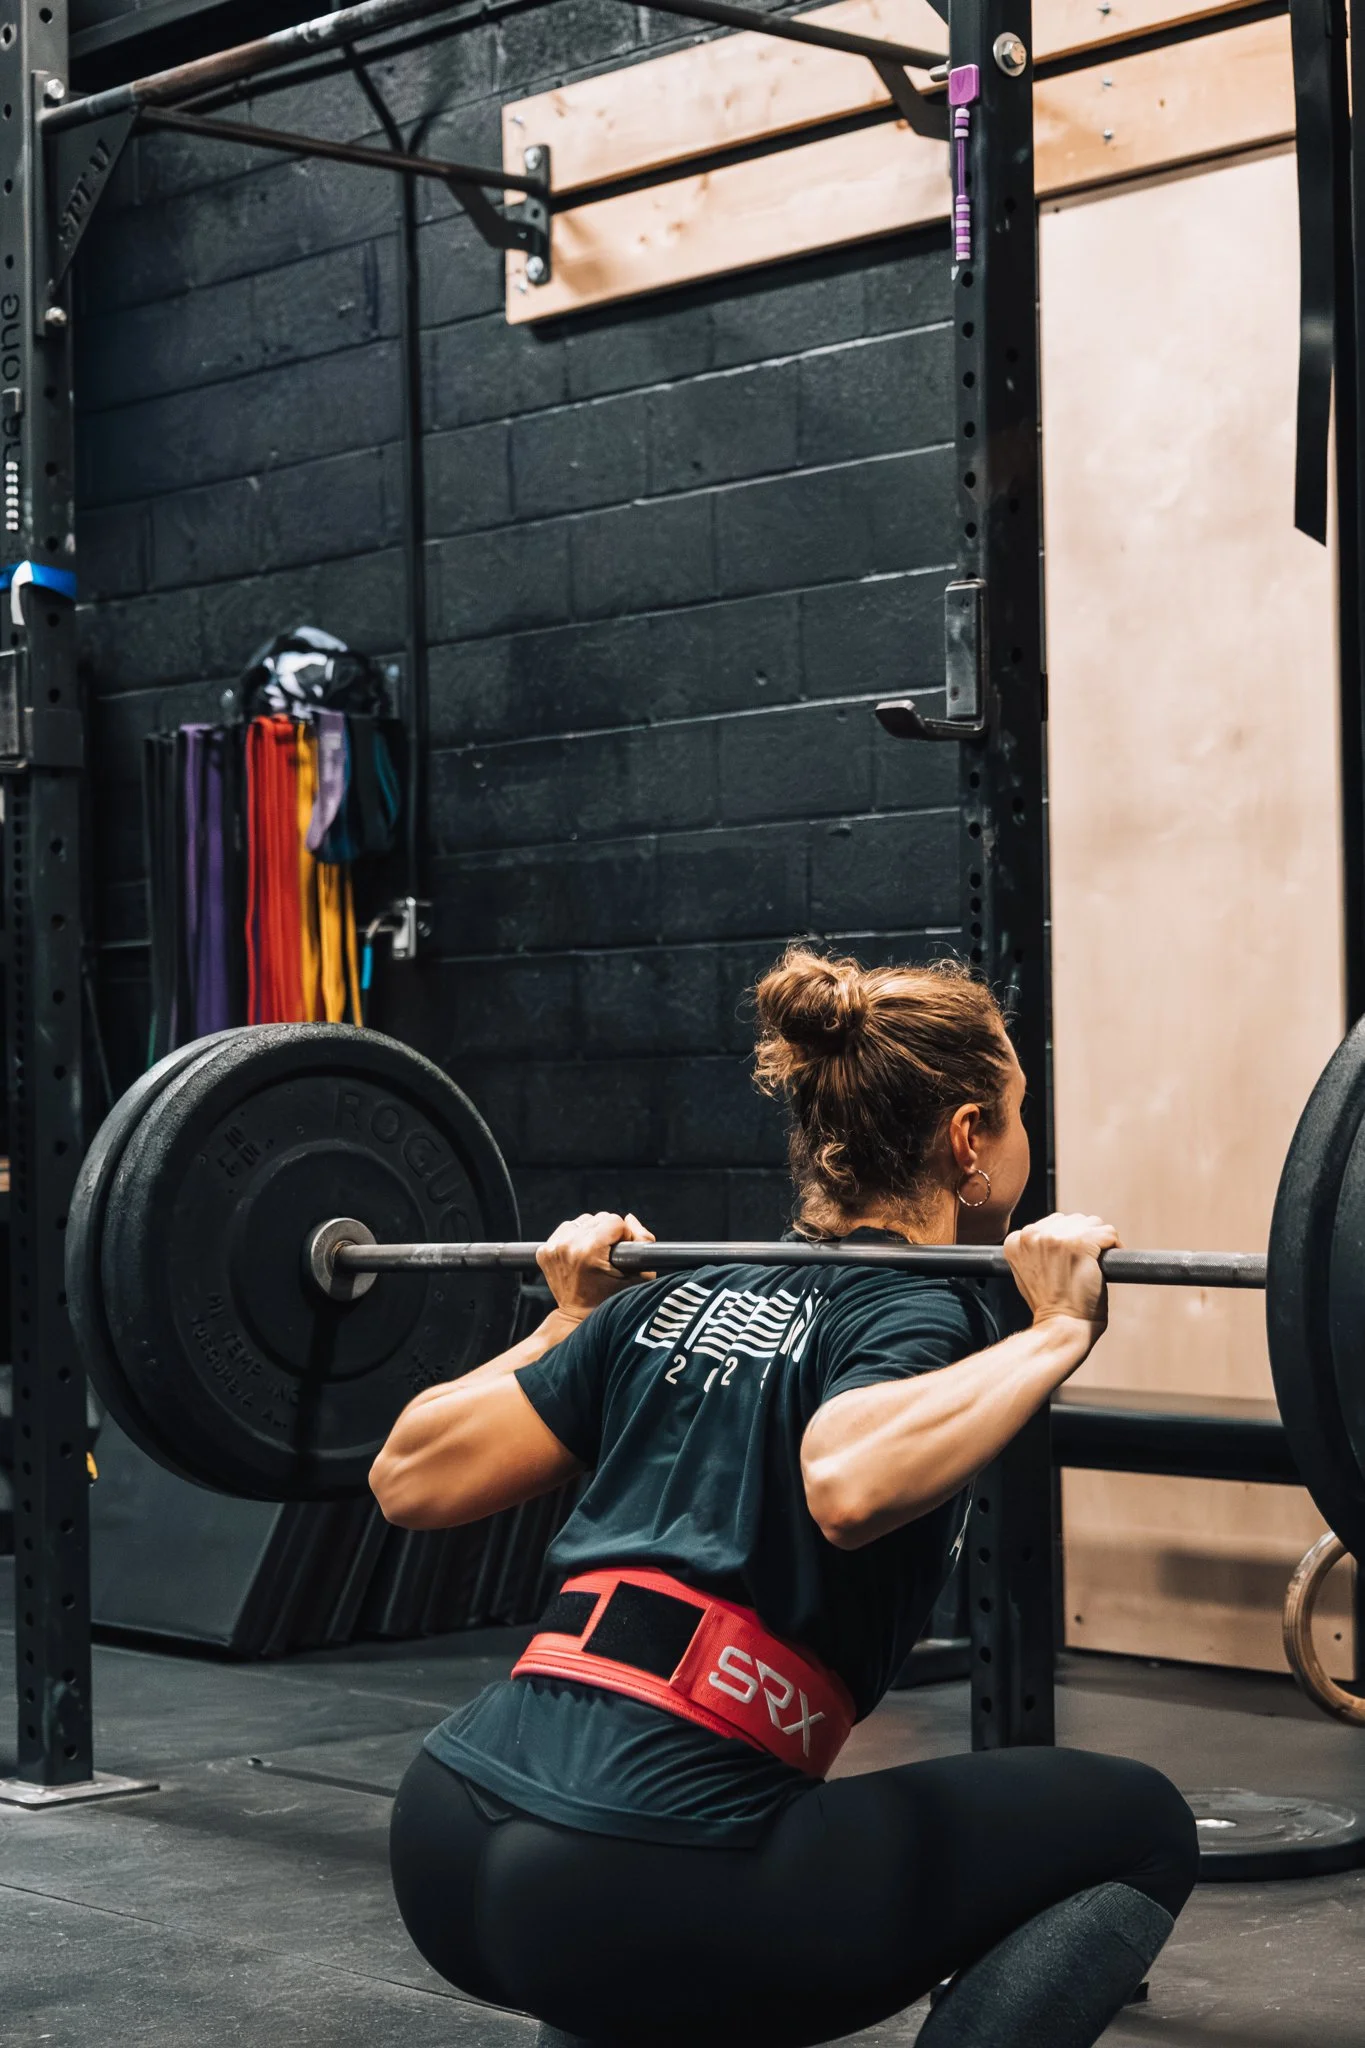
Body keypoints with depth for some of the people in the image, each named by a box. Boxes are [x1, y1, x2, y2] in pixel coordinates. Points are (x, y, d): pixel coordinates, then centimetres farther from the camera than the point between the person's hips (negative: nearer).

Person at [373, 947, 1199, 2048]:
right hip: (638, 1893, -8)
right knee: (1138, 1831, 7)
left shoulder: (685, 1296, 18)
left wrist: (573, 1319, 29)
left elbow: (410, 1478, 16)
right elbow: (850, 1486, -26)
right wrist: (1054, 1333, -15)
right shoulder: (920, 1310, -2)